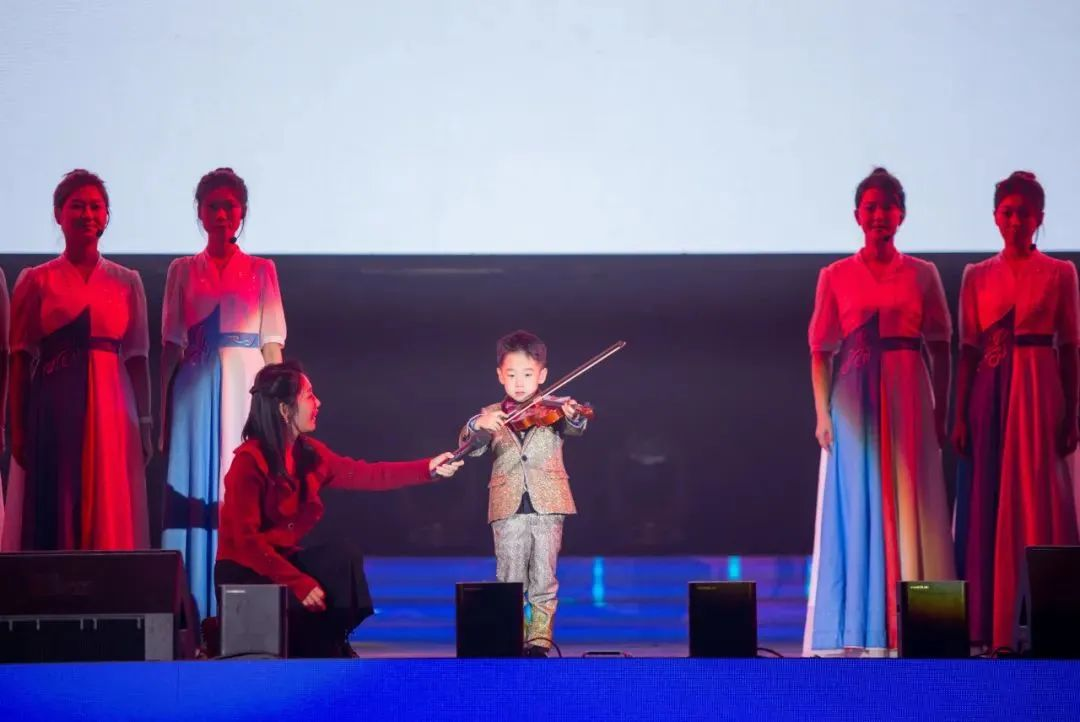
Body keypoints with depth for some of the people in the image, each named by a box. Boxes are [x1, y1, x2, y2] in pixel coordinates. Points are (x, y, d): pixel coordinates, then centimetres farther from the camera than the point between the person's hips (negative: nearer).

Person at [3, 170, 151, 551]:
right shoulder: (36, 281, 5)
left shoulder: (127, 282, 10)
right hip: (53, 407, -1)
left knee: (111, 516, 1)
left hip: (110, 408, 1)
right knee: (49, 514, 0)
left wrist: (145, 425, 3)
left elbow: (137, 358, 8)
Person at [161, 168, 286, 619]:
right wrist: (164, 408, 0)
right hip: (196, 391, 1)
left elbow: (271, 345, 5)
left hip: (247, 390, -1)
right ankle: (196, 612, -1)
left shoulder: (262, 271, 10)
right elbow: (171, 346, 7)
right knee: (194, 490, -4)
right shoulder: (182, 271, 11)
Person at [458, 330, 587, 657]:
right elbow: (470, 447, -2)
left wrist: (573, 418, -37)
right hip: (508, 507, 1)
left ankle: (539, 641, 5)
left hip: (547, 504, -1)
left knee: (544, 579, -1)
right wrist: (477, 425, -24)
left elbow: (574, 429, -12)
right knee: (510, 580, 3)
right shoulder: (491, 415, 12)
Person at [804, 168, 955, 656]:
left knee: (910, 505, 1)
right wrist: (822, 413, -6)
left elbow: (940, 347, 6)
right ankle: (855, 631, 2)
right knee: (856, 506, 0)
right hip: (855, 400, -1)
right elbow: (821, 350, 3)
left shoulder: (922, 275, 8)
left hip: (909, 399, 1)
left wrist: (941, 411, -2)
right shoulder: (835, 277, 6)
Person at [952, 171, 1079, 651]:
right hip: (990, 393, 2)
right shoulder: (977, 277, 9)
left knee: (1039, 499, -4)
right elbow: (968, 349, 7)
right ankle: (993, 624, 3)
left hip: (1040, 391, -2)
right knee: (989, 503, 0)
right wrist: (960, 415, 0)